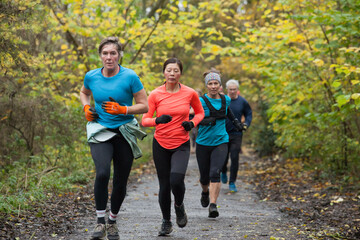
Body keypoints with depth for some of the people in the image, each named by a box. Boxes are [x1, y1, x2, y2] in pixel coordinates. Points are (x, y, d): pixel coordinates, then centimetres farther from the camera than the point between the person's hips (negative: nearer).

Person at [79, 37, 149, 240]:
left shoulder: (130, 76, -9)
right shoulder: (92, 76, 0)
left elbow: (144, 106, -5)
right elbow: (84, 93, 24)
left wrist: (122, 110, -20)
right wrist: (86, 108, 4)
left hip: (125, 133, 0)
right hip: (100, 131, 1)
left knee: (121, 182, 5)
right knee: (102, 173, -24)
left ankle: (113, 221, 30)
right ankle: (100, 222, -12)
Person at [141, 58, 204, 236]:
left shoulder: (190, 93, -3)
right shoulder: (155, 94, -5)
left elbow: (199, 112, 14)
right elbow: (145, 120, -5)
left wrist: (192, 123, -7)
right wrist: (157, 120, -26)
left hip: (181, 145, -1)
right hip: (160, 144, 1)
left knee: (176, 179, -23)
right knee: (164, 186, 4)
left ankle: (179, 205, 10)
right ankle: (166, 222, 26)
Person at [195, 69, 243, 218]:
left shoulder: (225, 99, 5)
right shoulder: (201, 101, -8)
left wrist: (235, 121, 32)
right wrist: (208, 120, -34)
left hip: (220, 142, 1)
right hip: (203, 143, -1)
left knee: (215, 173, -19)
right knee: (204, 176, 10)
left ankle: (213, 205, -21)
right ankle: (205, 192, 44)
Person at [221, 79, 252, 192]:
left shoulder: (242, 102, 0)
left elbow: (249, 114, 11)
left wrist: (246, 124, -6)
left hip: (236, 134, 0)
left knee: (234, 158, -6)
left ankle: (232, 183, 4)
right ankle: (224, 172, 40)